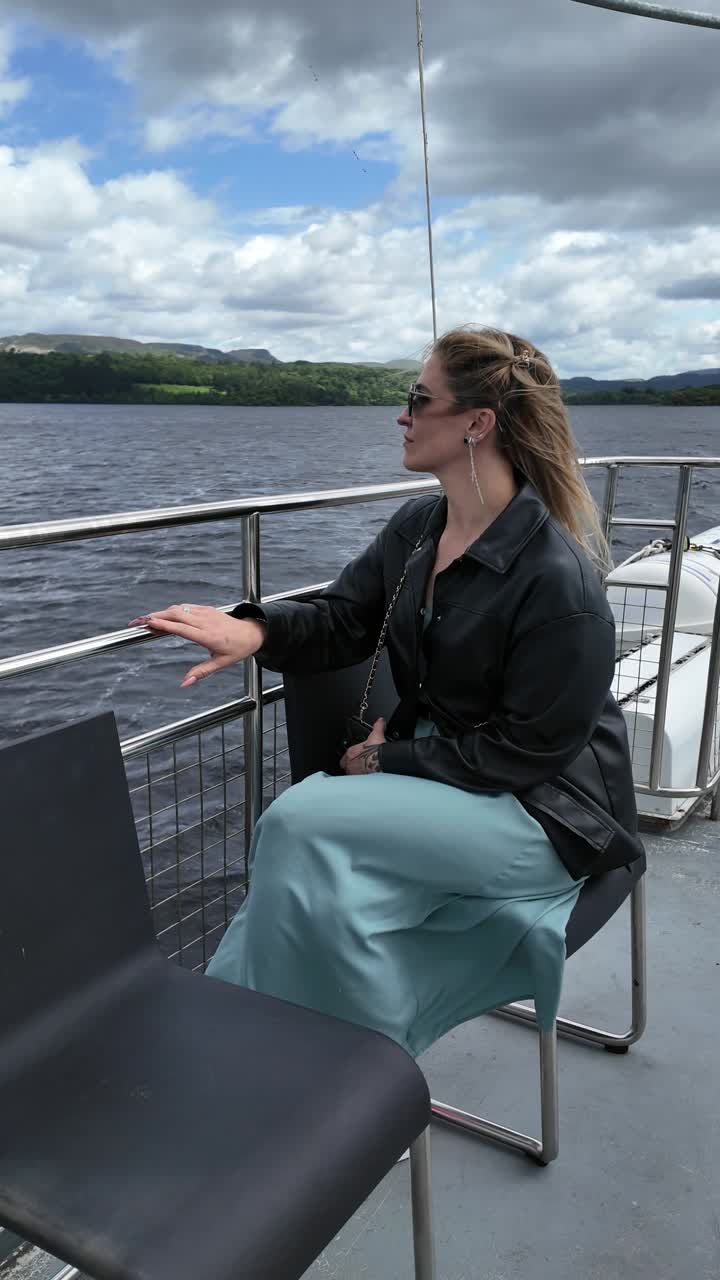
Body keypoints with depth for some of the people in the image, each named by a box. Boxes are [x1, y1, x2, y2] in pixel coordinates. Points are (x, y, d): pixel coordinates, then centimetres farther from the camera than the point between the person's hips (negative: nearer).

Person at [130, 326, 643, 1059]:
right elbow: (340, 622, 4)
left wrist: (386, 759, -14)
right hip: (432, 771, 7)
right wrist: (257, 629, -18)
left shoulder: (558, 578, -20)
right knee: (319, 878, -22)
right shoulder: (415, 527, 4)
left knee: (303, 826, -24)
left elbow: (528, 752, -18)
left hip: (539, 813, -6)